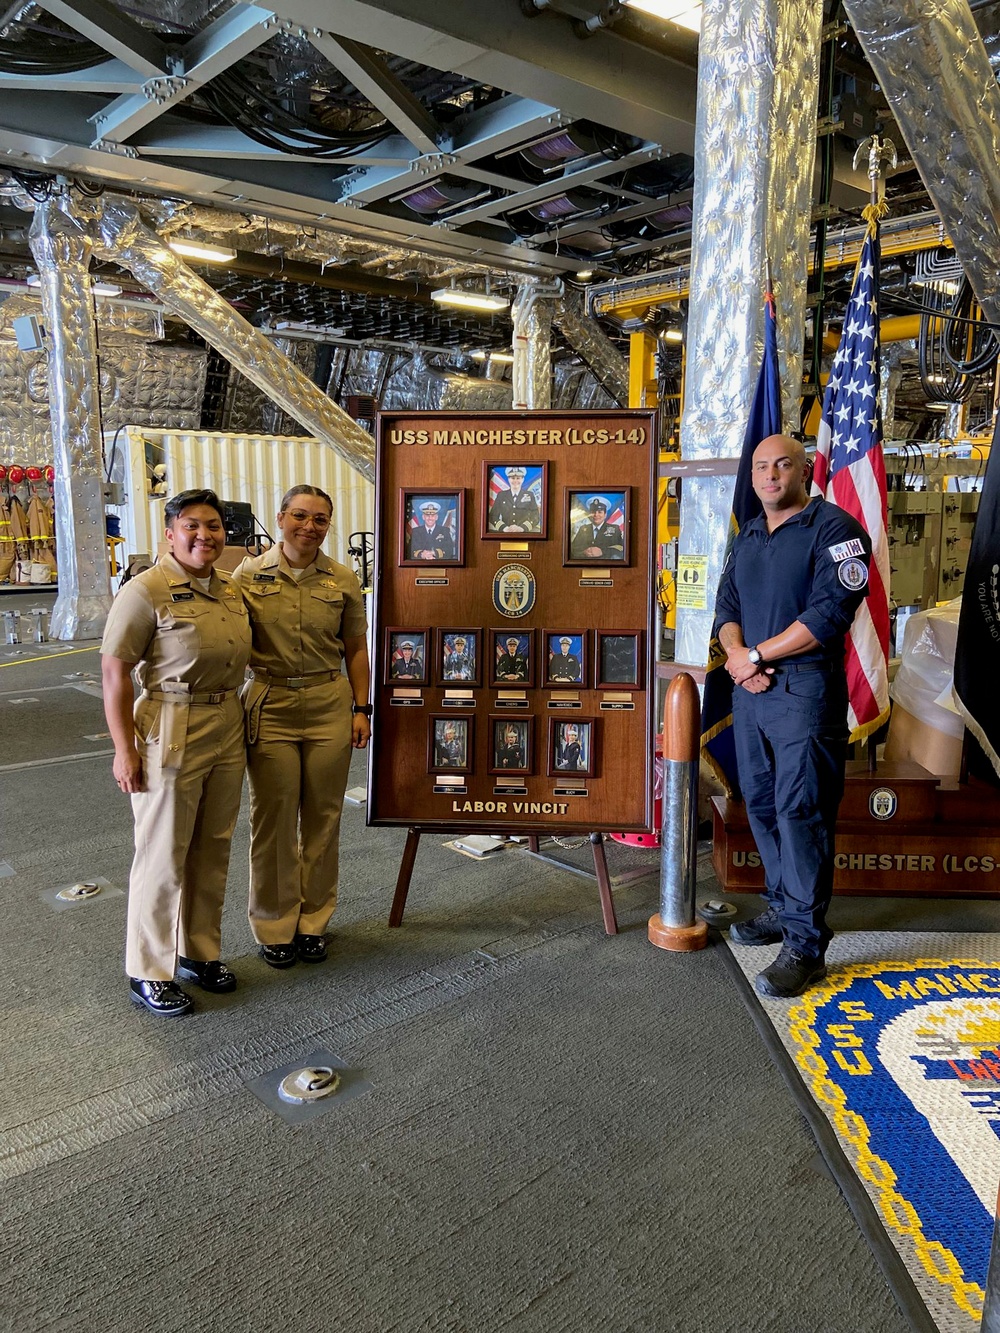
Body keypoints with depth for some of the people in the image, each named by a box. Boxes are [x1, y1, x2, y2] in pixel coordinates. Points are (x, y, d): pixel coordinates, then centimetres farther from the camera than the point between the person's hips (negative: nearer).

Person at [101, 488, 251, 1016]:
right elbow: (114, 672, -14)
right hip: (171, 735, -7)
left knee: (213, 851, 15)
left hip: (227, 732, 7)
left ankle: (199, 951, 33)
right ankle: (149, 972, 20)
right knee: (163, 856, 4)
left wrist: (237, 724, 16)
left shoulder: (230, 590, 9)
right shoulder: (147, 590, -12)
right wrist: (124, 749, -16)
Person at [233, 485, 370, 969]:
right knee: (273, 819, 5)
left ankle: (313, 921, 26)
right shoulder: (249, 575, -1)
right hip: (270, 706, -1)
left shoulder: (342, 580, 3)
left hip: (329, 706, 1)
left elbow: (355, 650, 9)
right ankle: (274, 926, 22)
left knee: (323, 818, 9)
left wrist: (361, 709, 4)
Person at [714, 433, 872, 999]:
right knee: (763, 805, 13)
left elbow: (828, 615, -17)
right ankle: (783, 907, 29)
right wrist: (737, 653, -7)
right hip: (750, 689, 7)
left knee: (800, 812, -7)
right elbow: (727, 607, 15)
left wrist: (755, 655, -12)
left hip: (806, 688, -7)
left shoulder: (834, 528, -7)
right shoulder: (747, 536, 17)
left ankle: (806, 944, 0)